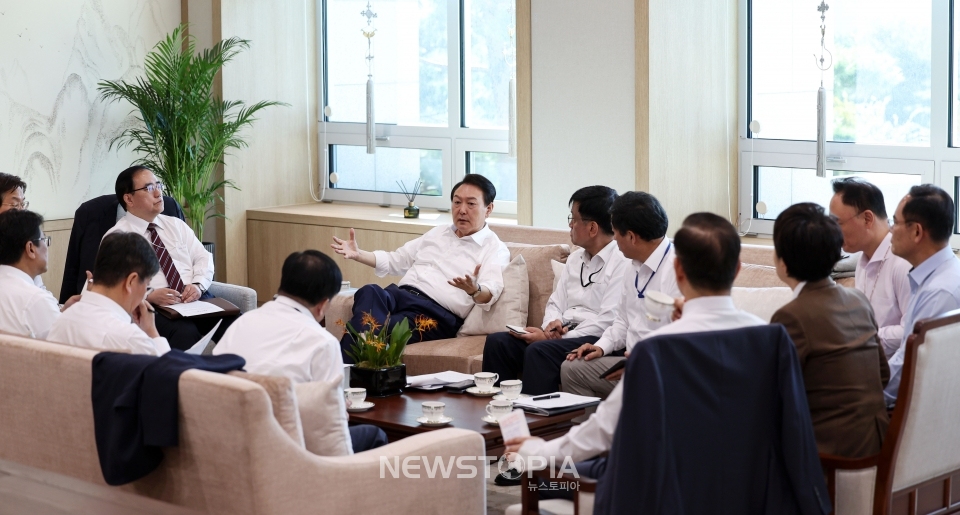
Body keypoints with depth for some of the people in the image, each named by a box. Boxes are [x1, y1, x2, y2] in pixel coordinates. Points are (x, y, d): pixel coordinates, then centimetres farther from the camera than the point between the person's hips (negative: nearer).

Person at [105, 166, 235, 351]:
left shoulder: (176, 225, 20)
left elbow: (203, 258, 17)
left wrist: (198, 285, -5)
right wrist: (149, 296, -20)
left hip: (197, 298, 5)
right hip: (153, 308, -5)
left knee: (234, 322, -26)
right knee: (185, 332, -38)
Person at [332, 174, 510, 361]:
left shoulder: (495, 249, 7)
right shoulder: (438, 233, 28)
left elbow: (490, 292, -12)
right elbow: (396, 261, 35)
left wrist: (475, 290, -37)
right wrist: (358, 254, 19)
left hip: (435, 312, -5)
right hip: (399, 295, 5)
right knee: (369, 292, -32)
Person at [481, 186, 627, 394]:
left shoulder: (622, 262, -10)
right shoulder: (575, 258, 19)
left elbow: (608, 322, -17)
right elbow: (556, 303, 20)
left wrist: (557, 337, -17)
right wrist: (551, 325, -4)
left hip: (596, 342, -8)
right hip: (563, 333, 8)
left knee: (540, 351, -33)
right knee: (498, 342, -9)